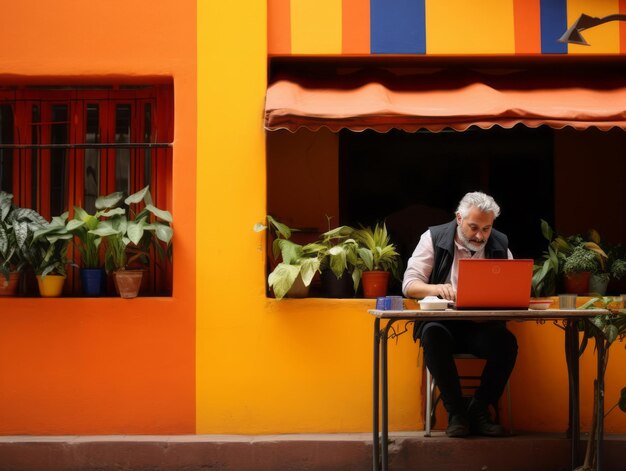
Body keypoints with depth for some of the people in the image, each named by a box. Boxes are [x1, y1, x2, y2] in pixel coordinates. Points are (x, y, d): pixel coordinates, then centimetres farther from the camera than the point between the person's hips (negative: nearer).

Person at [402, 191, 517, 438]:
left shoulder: (500, 244, 9)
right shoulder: (434, 238, 0)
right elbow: (409, 285, -5)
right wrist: (436, 289, -27)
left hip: (482, 325, 2)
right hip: (443, 322, -2)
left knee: (507, 342, -29)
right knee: (433, 336, -35)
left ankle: (478, 410, -11)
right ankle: (455, 411, -21)